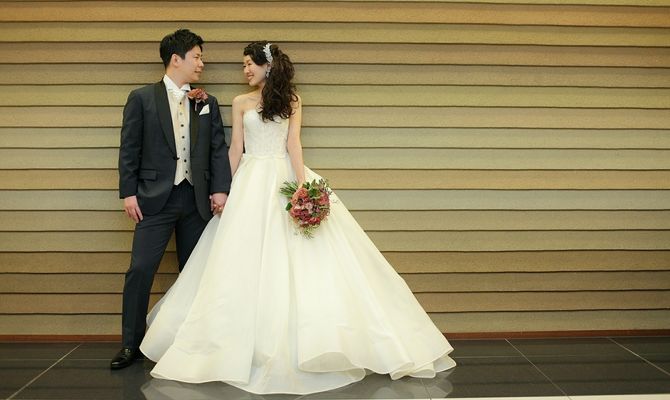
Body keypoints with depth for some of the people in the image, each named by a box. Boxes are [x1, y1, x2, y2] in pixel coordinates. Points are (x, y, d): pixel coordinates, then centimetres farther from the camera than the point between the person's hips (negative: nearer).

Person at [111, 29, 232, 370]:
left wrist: (220, 189, -4)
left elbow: (218, 149, 7)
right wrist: (128, 192, -6)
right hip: (155, 198, -3)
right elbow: (129, 149, 0)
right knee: (141, 269, -5)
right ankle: (132, 343, 9)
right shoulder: (142, 98, 2)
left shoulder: (208, 103, 11)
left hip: (197, 199, 3)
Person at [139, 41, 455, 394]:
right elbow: (235, 149, 8)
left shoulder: (291, 99, 6)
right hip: (252, 183, 1)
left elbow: (293, 144, -2)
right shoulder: (241, 102, 9)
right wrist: (229, 190, 3)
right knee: (246, 259, -2)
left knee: (297, 258, -5)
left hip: (285, 179, -1)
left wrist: (302, 185, -14)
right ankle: (248, 343, 7)